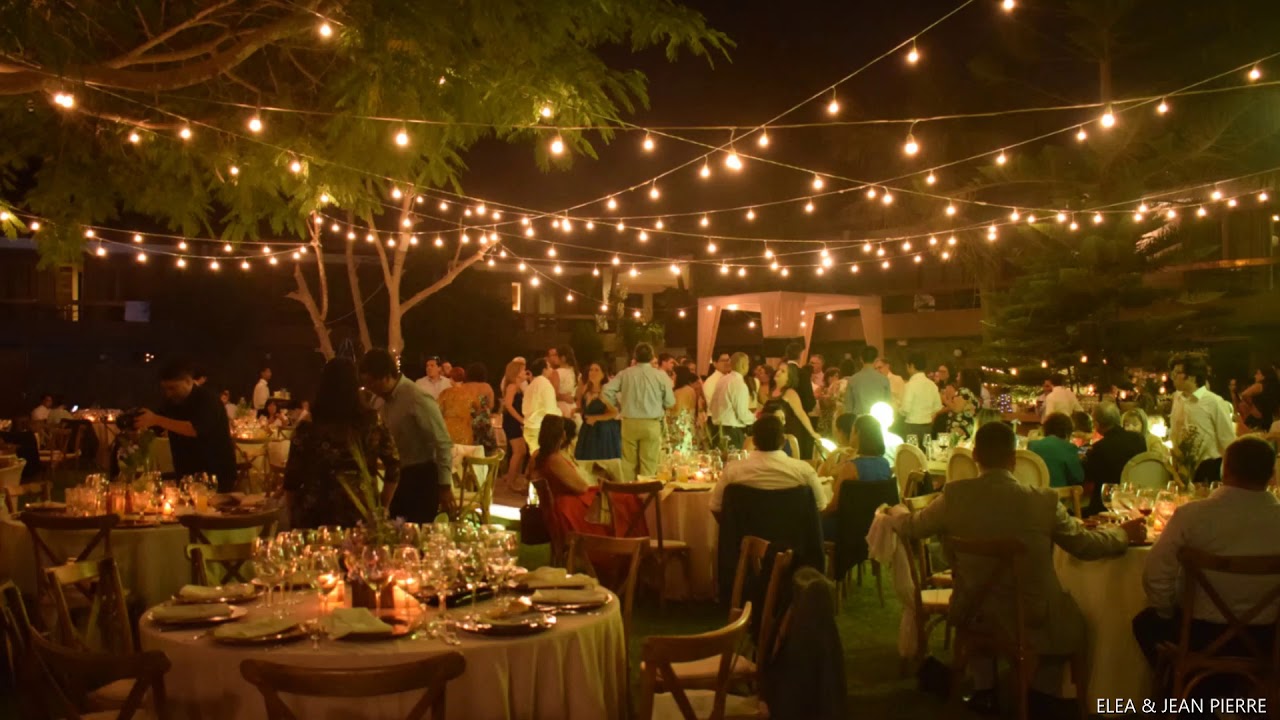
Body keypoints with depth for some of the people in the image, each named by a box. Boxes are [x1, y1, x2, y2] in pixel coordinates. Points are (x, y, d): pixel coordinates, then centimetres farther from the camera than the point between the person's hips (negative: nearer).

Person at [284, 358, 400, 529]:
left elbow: (292, 480, -4)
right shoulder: (372, 422, -3)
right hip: (362, 516, 2)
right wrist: (381, 508, 13)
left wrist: (293, 519, 10)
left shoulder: (308, 427, -9)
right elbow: (394, 467, 1)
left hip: (316, 519, -1)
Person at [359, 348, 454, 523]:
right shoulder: (385, 399, 4)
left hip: (422, 478, -8)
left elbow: (443, 444, -18)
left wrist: (445, 486, -16)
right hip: (399, 477, 8)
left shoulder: (418, 399, -20)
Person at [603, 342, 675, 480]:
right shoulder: (660, 375, -4)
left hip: (629, 423, 2)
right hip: (651, 424, -2)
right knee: (649, 463, 3)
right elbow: (670, 402, 0)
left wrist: (617, 406, 9)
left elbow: (606, 392, -5)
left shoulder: (625, 374, 1)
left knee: (629, 462, 11)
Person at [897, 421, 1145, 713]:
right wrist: (1125, 532, 18)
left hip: (974, 615, 2)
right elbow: (1086, 545, -2)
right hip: (1033, 619, -2)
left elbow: (911, 527, 4)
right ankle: (1040, 695, 27)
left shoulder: (955, 495, -14)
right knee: (1071, 622, 31)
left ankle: (983, 690, 36)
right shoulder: (1044, 501, -17)